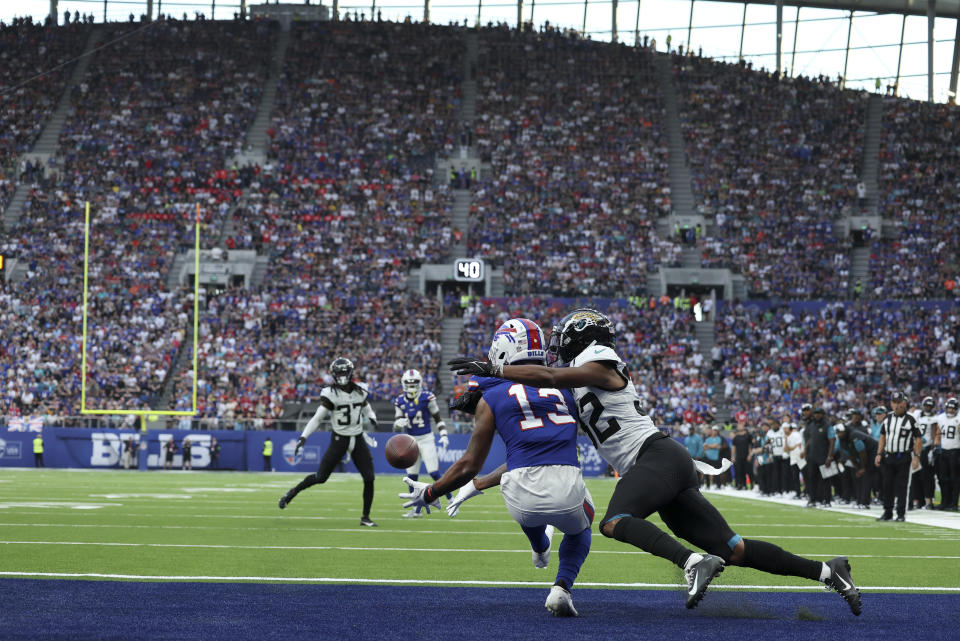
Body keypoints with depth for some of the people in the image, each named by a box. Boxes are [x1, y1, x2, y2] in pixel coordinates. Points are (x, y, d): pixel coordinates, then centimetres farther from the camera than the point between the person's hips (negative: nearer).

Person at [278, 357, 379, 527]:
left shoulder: (360, 391, 2)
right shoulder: (331, 394, -12)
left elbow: (367, 410, 19)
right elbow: (317, 418, -11)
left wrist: (372, 419, -4)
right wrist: (303, 437, -20)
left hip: (358, 439, 4)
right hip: (339, 440, -4)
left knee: (369, 479, -5)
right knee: (320, 477, -4)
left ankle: (365, 517, 7)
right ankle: (292, 492, 22)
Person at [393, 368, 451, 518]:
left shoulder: (427, 398, -8)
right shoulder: (400, 401, 2)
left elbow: (437, 418, 1)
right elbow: (396, 427, 4)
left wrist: (443, 435, -9)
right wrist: (399, 423, -20)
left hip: (426, 439, -4)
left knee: (434, 473, -12)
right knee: (411, 476, 6)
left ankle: (450, 501, 3)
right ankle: (417, 509, 15)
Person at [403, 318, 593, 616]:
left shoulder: (492, 399, 7)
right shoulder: (565, 389, 18)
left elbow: (469, 466, 10)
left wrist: (429, 493, 27)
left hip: (524, 501, -1)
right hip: (567, 490, 1)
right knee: (580, 530, 36)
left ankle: (540, 548, 65)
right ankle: (561, 588, 10)